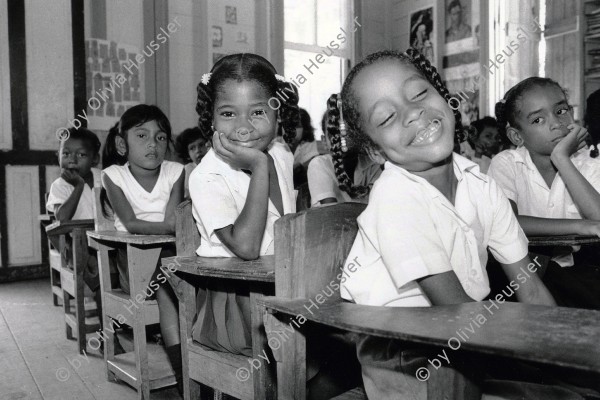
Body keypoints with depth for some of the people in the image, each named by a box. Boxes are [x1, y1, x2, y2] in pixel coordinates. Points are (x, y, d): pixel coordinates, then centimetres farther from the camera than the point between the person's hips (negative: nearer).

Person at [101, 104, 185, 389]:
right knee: (167, 286, -28)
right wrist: (168, 227, -23)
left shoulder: (174, 171, 0)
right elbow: (130, 224, -12)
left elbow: (173, 220, -8)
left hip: (169, 251, 1)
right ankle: (182, 367, -25)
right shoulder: (113, 175, -3)